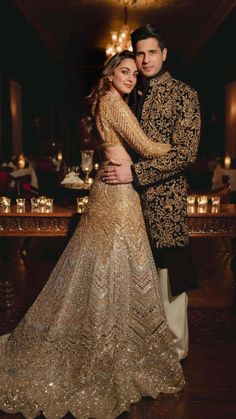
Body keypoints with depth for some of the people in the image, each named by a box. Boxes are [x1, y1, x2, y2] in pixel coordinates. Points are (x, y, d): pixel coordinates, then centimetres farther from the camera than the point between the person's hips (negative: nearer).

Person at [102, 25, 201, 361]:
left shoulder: (183, 94, -4)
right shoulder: (136, 95, 16)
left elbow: (185, 153, -14)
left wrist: (134, 172, -17)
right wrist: (118, 167, 8)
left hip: (166, 197, -6)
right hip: (137, 196, 6)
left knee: (169, 273, 2)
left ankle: (175, 348, 20)